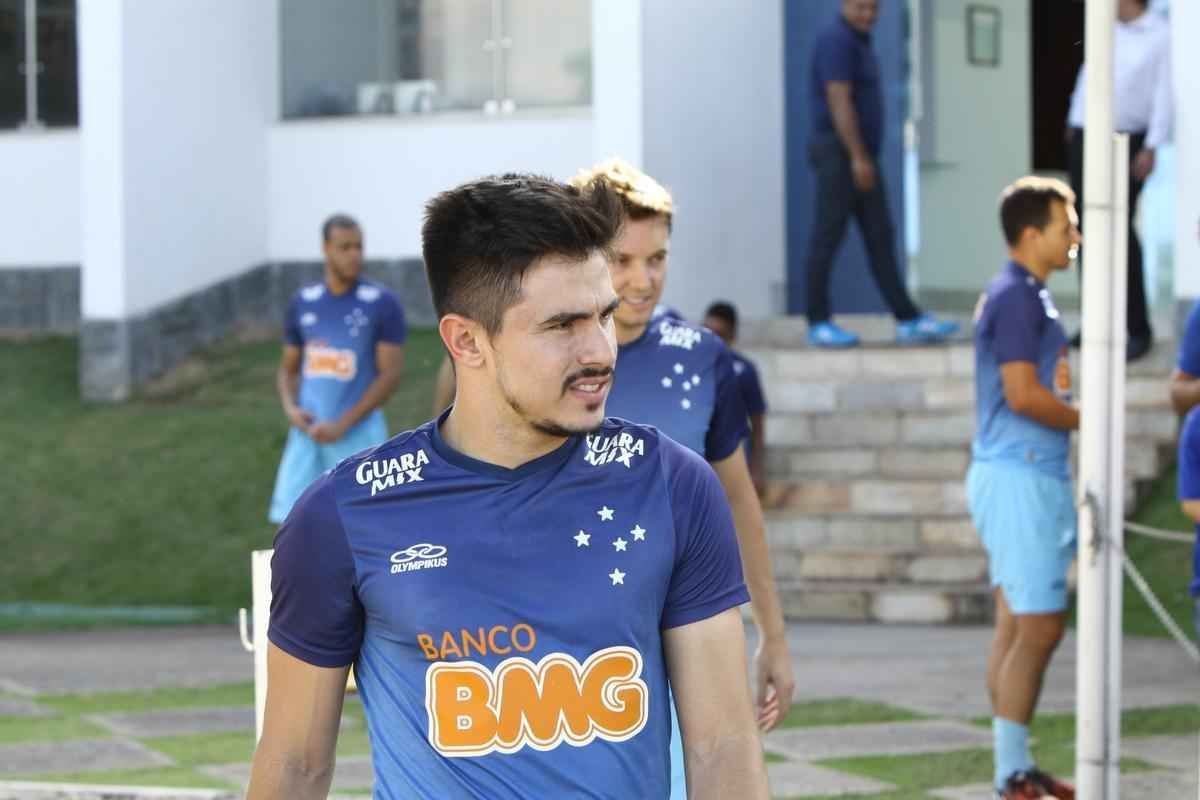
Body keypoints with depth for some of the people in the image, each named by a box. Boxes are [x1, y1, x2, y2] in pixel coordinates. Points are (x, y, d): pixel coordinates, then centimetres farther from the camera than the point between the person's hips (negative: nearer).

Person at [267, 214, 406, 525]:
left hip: (359, 433, -4)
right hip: (309, 433, 4)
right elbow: (288, 369, 17)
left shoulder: (382, 303, -5)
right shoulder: (303, 303, 8)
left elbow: (391, 374, -9)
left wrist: (342, 425, -15)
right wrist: (291, 408, -5)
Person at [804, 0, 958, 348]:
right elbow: (839, 101, -20)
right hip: (838, 152, -10)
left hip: (860, 155, 10)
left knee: (880, 238, 7)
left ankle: (908, 320, 6)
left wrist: (866, 156, 19)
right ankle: (818, 323, 2)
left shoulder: (859, 41, 16)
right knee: (827, 238, -4)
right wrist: (858, 157, -22)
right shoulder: (837, 41, -14)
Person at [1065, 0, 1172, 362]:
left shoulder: (1161, 36, -6)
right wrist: (1074, 122, 20)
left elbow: (1164, 96, -9)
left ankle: (1137, 328, -5)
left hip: (1127, 143, -6)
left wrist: (1151, 148, -14)